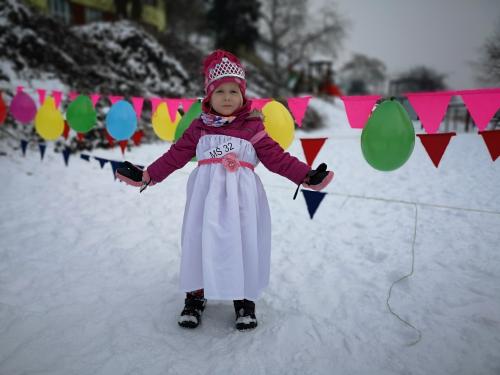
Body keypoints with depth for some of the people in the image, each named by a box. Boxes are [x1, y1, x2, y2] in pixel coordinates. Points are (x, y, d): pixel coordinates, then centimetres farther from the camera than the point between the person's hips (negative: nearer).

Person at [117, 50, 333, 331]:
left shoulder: (252, 126, 2)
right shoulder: (199, 127, 7)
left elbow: (277, 158, 1)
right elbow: (176, 155, 10)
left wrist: (306, 175, -5)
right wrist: (148, 175, 9)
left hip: (241, 196, -1)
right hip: (207, 194, 1)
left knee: (243, 243, 2)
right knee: (200, 242, 5)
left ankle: (245, 298, 22)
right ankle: (196, 294, 26)